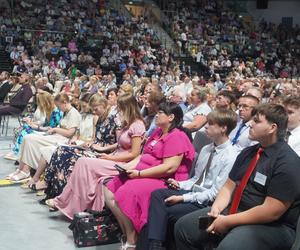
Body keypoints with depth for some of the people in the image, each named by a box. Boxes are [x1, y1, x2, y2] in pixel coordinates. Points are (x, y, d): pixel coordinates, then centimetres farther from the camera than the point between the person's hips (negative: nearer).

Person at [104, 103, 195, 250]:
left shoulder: (176, 137, -12)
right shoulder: (158, 132, 17)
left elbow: (169, 168, -22)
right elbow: (143, 155, 22)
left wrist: (139, 173, -18)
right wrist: (129, 168, 2)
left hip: (164, 181, -10)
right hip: (142, 175, 10)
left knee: (125, 194, -29)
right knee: (110, 193, -3)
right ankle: (127, 235, 2)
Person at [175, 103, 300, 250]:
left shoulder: (288, 162, -17)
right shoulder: (248, 152, 9)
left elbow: (271, 212, -22)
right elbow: (229, 186, 12)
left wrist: (228, 221, -19)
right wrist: (216, 208, -8)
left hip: (271, 225, -8)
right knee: (184, 226, 0)